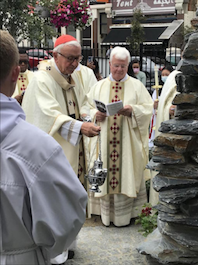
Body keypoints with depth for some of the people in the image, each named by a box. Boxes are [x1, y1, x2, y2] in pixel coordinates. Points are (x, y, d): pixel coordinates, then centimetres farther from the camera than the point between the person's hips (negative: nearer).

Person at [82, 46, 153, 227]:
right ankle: (106, 212, 17)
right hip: (104, 141, 1)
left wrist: (132, 110, -18)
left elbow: (148, 108, 0)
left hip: (128, 142, -1)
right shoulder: (99, 86, 10)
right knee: (105, 173, 4)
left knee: (127, 174, 2)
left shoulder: (137, 86, 6)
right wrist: (95, 114, -14)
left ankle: (126, 213, 14)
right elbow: (86, 108, 8)